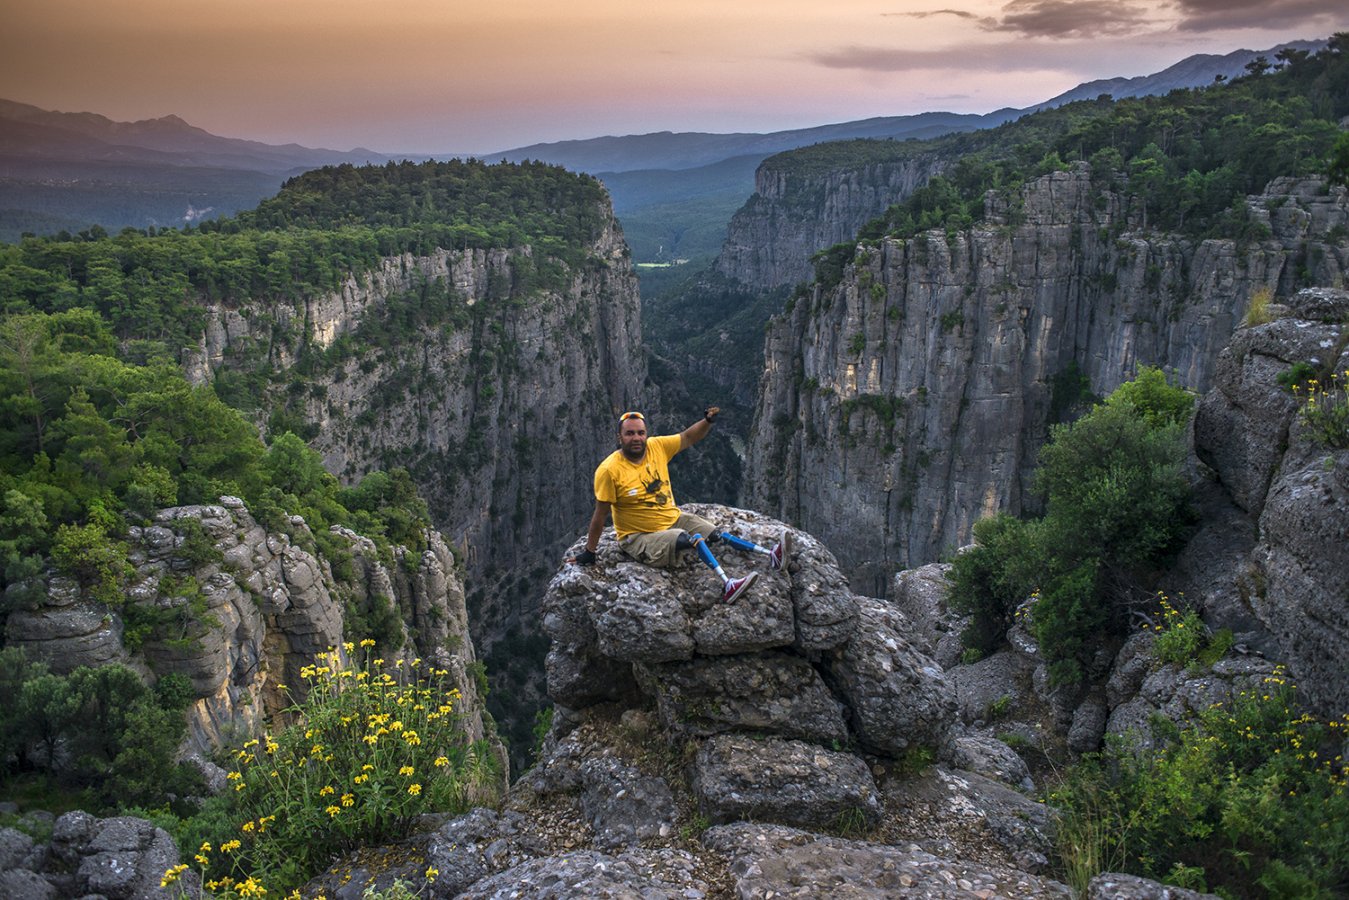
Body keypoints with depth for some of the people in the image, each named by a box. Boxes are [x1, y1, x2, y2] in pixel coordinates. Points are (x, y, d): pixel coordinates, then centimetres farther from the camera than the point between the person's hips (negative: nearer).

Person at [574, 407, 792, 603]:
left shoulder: (657, 446, -4)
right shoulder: (609, 471, -18)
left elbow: (688, 437, 8)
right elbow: (601, 514, -12)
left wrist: (708, 421, -12)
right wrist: (589, 551, -7)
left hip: (675, 519, 6)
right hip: (640, 537, -6)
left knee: (718, 534, -10)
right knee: (695, 539, -29)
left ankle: (772, 556, -11)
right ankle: (727, 585, -38)